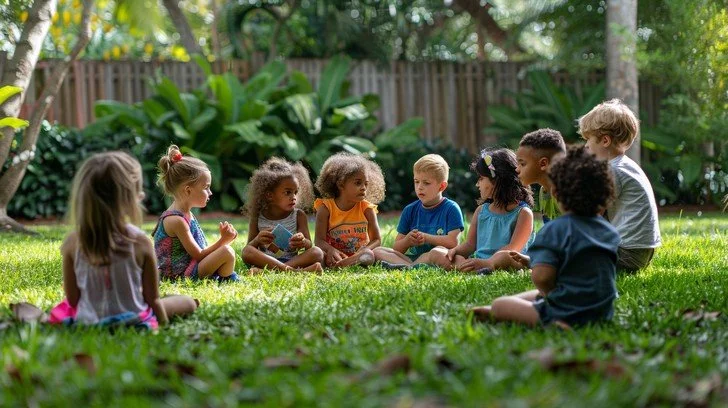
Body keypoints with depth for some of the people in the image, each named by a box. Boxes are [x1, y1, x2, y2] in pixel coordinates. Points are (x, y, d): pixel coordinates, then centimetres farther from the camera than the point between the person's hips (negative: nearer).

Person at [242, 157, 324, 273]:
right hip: (264, 260, -1)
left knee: (317, 252, -25)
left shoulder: (299, 216, 8)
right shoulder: (258, 218, 7)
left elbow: (310, 245, 2)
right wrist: (257, 240, -17)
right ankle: (293, 270, -42)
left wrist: (303, 242, -24)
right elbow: (249, 248, 7)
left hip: (292, 259, 1)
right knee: (246, 251, -29)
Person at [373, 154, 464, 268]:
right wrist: (407, 241, -10)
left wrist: (425, 237, -9)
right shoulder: (410, 210, 14)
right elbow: (396, 249, 12)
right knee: (377, 251, -13)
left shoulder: (451, 209, 1)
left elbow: (453, 242, -12)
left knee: (441, 251, -38)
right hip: (412, 257, 5)